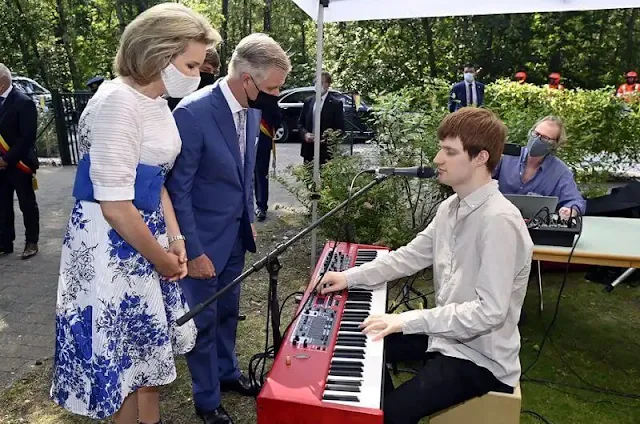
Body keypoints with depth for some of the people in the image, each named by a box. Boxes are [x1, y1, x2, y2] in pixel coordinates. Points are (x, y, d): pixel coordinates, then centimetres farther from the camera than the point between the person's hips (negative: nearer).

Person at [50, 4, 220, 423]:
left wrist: (175, 240, 4)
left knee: (149, 343, 21)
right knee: (125, 352, 9)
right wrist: (162, 259, -12)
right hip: (113, 244, -9)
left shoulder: (157, 103, 7)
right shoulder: (118, 102, -22)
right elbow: (115, 205, -24)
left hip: (145, 234, 9)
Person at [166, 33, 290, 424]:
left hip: (235, 231, 7)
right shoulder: (193, 113, -25)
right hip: (203, 237, -6)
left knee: (228, 310, 22)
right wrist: (193, 251, -17)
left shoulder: (252, 109, -1)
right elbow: (178, 190, -20)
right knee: (203, 319, 11)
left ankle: (227, 372, 45)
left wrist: (249, 219, 14)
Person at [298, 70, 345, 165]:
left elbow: (340, 128, -4)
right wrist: (305, 134, -6)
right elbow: (300, 123, 15)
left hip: (326, 151, -4)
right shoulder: (308, 101, 12)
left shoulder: (336, 103, -1)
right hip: (308, 150, 4)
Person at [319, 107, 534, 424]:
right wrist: (350, 277, -2)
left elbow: (490, 312, -29)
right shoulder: (451, 207, 0)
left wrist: (408, 320, -29)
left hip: (481, 357, -8)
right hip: (448, 332, 8)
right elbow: (411, 256, 6)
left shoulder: (499, 220, -27)